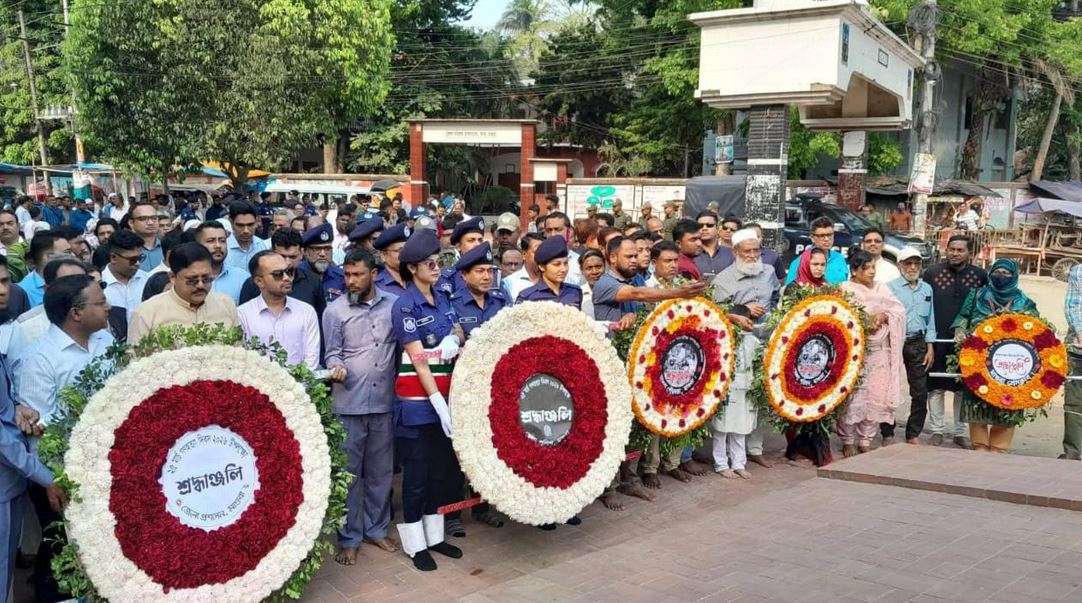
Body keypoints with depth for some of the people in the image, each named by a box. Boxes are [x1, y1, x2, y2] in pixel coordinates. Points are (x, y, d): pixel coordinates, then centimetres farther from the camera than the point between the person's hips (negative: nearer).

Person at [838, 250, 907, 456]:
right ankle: (848, 441, 5)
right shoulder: (844, 289, 1)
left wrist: (884, 315, -10)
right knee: (852, 397, -7)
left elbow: (899, 310, 8)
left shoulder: (881, 288, 16)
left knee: (876, 397, 2)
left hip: (878, 351, 4)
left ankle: (865, 440, 14)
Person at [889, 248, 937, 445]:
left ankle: (913, 434, 16)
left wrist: (930, 347, 8)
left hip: (918, 344, 4)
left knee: (920, 392, 5)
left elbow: (930, 320, 14)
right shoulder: (890, 287, -3)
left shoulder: (927, 289, 13)